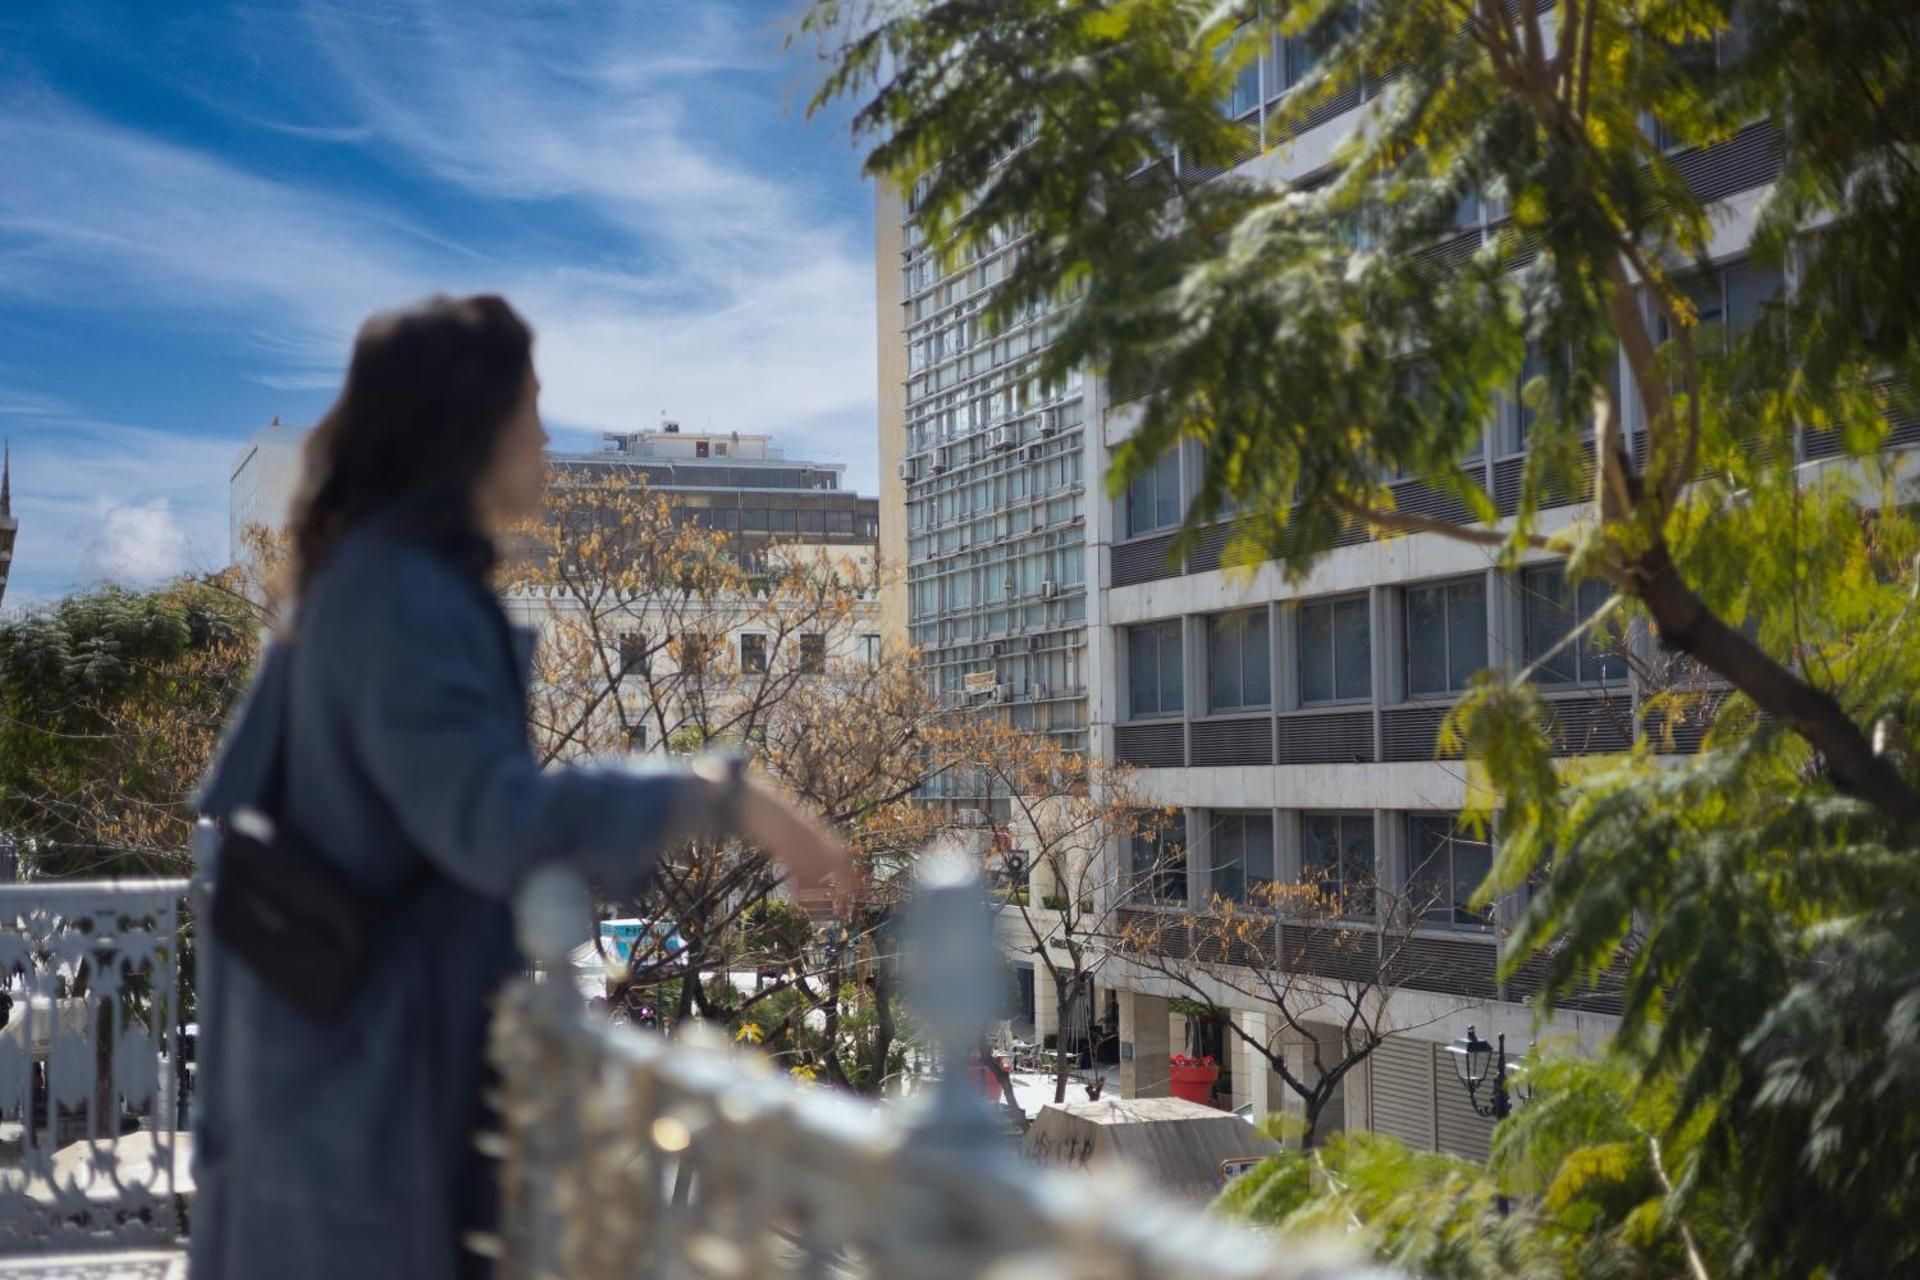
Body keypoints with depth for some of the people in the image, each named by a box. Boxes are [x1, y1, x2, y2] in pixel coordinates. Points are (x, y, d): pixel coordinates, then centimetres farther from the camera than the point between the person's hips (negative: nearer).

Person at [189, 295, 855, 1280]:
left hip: (342, 1049, 10)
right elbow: (493, 813, -35)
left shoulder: (357, 580, 10)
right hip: (379, 1066, -10)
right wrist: (729, 800, -35)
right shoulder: (408, 597, -20)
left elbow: (234, 797, 18)